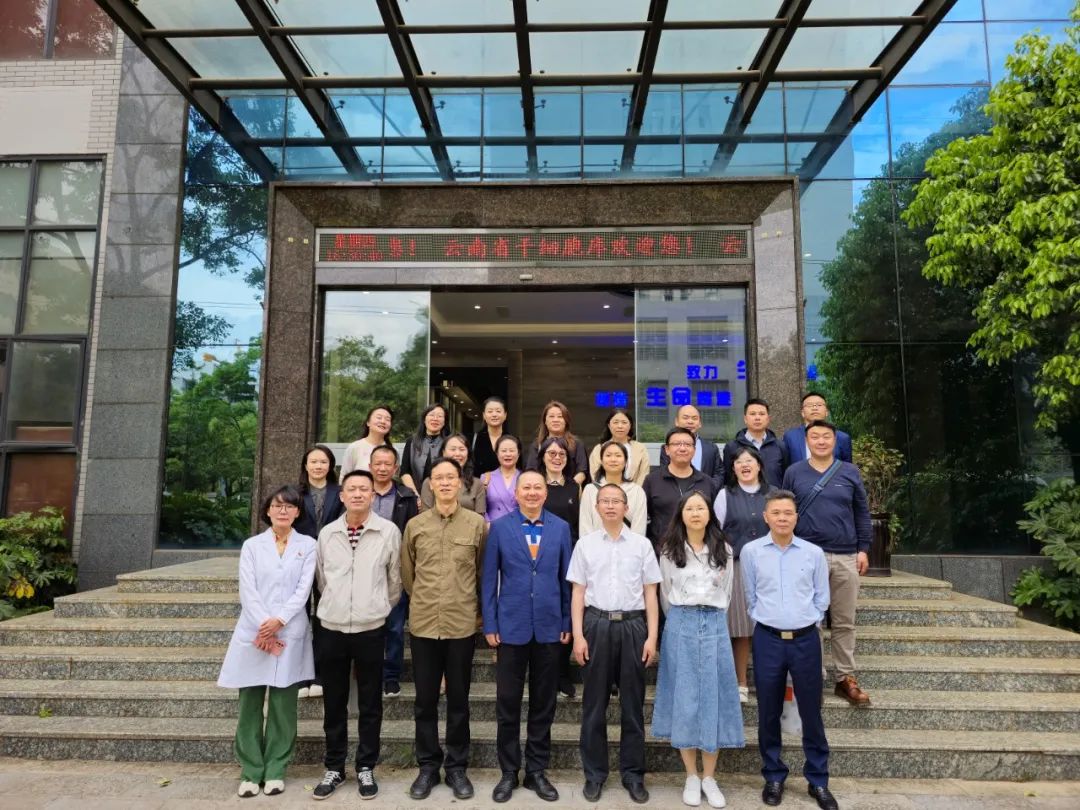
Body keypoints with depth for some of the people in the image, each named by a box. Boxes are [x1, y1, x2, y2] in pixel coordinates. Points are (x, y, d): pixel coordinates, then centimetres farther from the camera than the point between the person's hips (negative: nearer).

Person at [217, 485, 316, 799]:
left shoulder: (307, 545, 5)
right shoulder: (252, 545, 7)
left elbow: (303, 590, -3)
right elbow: (247, 591, -2)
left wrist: (278, 621, -15)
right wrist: (263, 628, -13)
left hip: (290, 634, -1)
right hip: (253, 633, 1)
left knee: (282, 705, 4)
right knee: (250, 704, 4)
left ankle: (275, 770, 16)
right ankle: (250, 772, 16)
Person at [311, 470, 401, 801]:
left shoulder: (389, 531, -6)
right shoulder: (326, 533, 2)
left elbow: (395, 580, 4)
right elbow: (322, 579, 13)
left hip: (371, 631, -2)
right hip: (331, 629, 2)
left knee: (370, 704, 9)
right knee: (333, 704, 12)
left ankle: (366, 768, 24)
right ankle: (334, 768, 28)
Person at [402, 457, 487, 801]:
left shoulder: (477, 523, -2)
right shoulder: (414, 525, 2)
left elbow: (484, 571, 6)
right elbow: (407, 573, 13)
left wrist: (473, 607, 9)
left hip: (462, 624, -1)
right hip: (423, 623, 1)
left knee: (458, 700, 10)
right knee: (425, 700, 11)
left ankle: (457, 767, 24)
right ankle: (428, 766, 25)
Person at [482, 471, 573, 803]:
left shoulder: (561, 528, 3)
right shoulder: (499, 527, -1)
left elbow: (566, 578, 5)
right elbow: (489, 579, 0)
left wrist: (567, 623, 2)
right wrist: (490, 624, -4)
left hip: (549, 627, 1)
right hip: (511, 626, -1)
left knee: (543, 703, 11)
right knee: (508, 702, 6)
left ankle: (537, 770, 26)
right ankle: (509, 772, 23)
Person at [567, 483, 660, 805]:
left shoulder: (642, 544, 3)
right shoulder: (585, 544, 3)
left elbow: (650, 594, 4)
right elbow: (578, 593, 4)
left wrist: (652, 637, -2)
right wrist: (578, 635, -3)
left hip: (632, 625, 0)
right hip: (597, 624, 0)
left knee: (633, 703, 9)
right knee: (594, 703, 8)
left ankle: (633, 773, 23)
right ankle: (594, 773, 22)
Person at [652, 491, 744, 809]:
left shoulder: (723, 550, 6)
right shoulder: (669, 550, 2)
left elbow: (727, 591, 14)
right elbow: (665, 593, 10)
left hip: (715, 625, 1)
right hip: (680, 626, -1)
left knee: (713, 697, 2)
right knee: (683, 698, 2)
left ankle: (709, 777, 14)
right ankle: (691, 776, 14)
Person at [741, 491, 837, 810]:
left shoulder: (814, 553, -2)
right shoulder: (751, 551, -4)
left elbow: (822, 598, 8)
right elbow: (750, 597, 6)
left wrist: (805, 621, 5)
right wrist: (765, 620, 5)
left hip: (806, 639, 1)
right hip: (768, 639, 0)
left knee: (811, 712, 9)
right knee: (768, 713, 9)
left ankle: (818, 780, 25)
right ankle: (773, 777, 26)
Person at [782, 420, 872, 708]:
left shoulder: (850, 472, 5)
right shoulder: (794, 473, 2)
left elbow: (862, 512, 8)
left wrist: (864, 549, 3)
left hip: (846, 557, 1)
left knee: (844, 622, 8)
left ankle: (845, 678, 20)